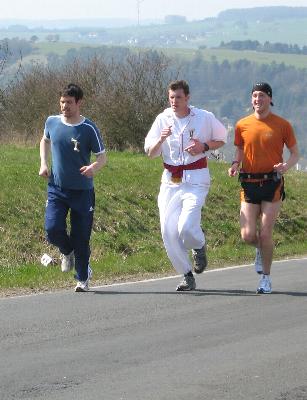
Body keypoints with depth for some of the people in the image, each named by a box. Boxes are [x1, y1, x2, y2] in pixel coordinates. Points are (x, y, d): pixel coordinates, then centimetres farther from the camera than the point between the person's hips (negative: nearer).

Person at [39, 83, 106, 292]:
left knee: (81, 237, 1)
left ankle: (83, 279, 21)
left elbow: (102, 157, -4)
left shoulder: (89, 128, -10)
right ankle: (67, 252, 19)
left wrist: (94, 167, -27)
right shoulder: (52, 122, 0)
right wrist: (44, 163, 7)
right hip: (56, 188, 2)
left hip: (82, 190, -2)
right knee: (53, 229, -16)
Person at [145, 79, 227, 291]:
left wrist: (204, 146, -6)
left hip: (196, 180, -3)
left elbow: (221, 139, 13)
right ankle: (187, 277, 12)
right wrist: (161, 139, -19)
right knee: (169, 232, -2)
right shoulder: (163, 119, 3)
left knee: (186, 228, -20)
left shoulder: (204, 118, -2)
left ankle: (199, 245, 16)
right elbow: (150, 153, 2)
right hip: (170, 181, 4)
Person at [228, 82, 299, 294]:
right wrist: (235, 164, -3)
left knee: (265, 233, -6)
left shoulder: (282, 125, -1)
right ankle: (262, 249, 31)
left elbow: (295, 153, 6)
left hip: (272, 184, -2)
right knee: (248, 235, -6)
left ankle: (266, 278, 11)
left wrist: (286, 165, -15)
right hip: (249, 184, 2)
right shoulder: (242, 125, 5)